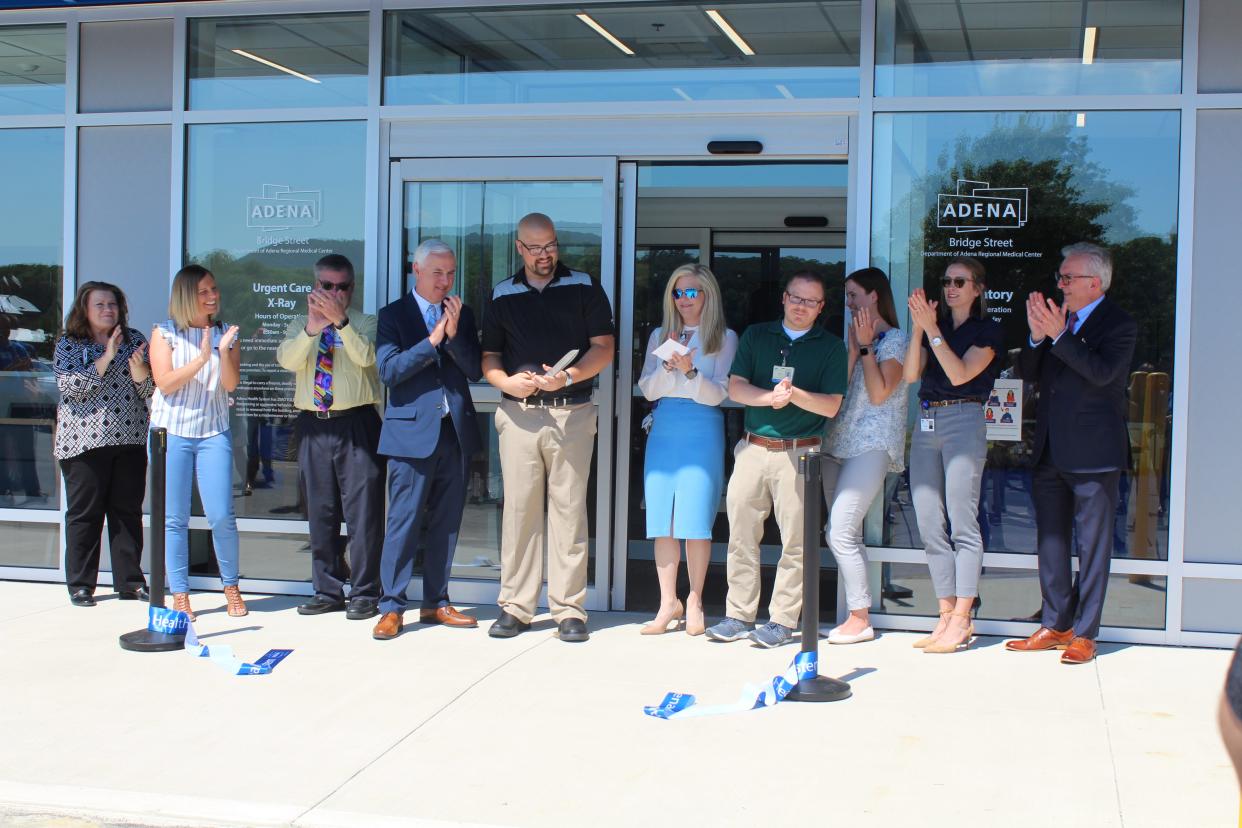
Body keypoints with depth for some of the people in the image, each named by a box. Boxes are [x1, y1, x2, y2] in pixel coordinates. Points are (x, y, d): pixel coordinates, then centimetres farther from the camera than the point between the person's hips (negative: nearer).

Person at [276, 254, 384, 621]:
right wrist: (312, 327, -21)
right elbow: (286, 359, -6)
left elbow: (366, 357, -16)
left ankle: (364, 594, 2)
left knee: (363, 511, -5)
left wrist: (340, 321, -25)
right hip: (313, 426, 4)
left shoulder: (365, 323, 4)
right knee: (320, 512, 9)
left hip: (356, 424, -4)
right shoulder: (300, 325, 14)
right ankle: (327, 591, 19)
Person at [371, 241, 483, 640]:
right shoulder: (393, 315, 1)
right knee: (404, 522, -4)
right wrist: (432, 340, -16)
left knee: (446, 523, 9)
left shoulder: (461, 315, 12)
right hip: (413, 431, -4)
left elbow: (475, 371, 3)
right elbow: (389, 370, -11)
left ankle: (436, 603, 19)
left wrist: (454, 334, -12)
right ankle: (392, 607, 3)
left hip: (455, 431, 4)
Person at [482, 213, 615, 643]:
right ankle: (515, 607, 7)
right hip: (518, 413, 2)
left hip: (572, 412, -2)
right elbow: (489, 356, 14)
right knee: (518, 507, 0)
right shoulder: (502, 295, 12)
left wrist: (569, 376, -15)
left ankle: (569, 610, 3)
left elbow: (603, 348, 2)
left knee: (569, 510, -2)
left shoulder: (584, 287, 6)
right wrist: (506, 382, -8)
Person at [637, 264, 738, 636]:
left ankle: (694, 601, 8)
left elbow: (717, 394, -2)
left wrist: (690, 371, -19)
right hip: (664, 431, 3)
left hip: (703, 433, -3)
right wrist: (669, 367, -11)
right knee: (662, 522, 1)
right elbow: (648, 389, 7)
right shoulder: (660, 336, 15)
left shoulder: (724, 338, 5)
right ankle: (668, 602, 8)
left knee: (696, 522, -5)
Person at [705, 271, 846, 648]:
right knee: (741, 534, 3)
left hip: (799, 453, -2)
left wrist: (795, 394, -18)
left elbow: (831, 405, -2)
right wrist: (769, 396, -14)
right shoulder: (756, 336, 12)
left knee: (795, 539, -3)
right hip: (752, 448, 3)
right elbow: (735, 388, 3)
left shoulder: (831, 347, 6)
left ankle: (782, 621, 5)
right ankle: (739, 616, 12)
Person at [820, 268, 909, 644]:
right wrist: (853, 348, 0)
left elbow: (879, 393, -14)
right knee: (847, 534, 6)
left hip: (872, 445, -8)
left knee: (840, 533, -14)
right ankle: (857, 615, 11)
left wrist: (866, 347, -10)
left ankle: (860, 618, -7)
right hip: (840, 443, 8)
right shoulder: (856, 336, 19)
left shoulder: (895, 339, -3)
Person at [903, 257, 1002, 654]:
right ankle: (947, 615, 7)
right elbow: (910, 374, 3)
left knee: (962, 524, -8)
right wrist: (918, 327, -7)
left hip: (963, 421, -6)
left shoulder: (988, 330, 3)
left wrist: (932, 329, -14)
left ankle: (962, 620, -8)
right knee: (930, 526, 3)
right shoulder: (934, 324, 17)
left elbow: (960, 374, -12)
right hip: (926, 424, 6)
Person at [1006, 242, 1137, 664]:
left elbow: (1102, 372, -24)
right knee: (1050, 541, 12)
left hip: (1093, 454, -7)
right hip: (1050, 451, 7)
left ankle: (1084, 634, 7)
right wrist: (1037, 335, -11)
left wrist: (1059, 335, -28)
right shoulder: (1056, 315, 10)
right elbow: (1029, 373, 6)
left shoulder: (1119, 325, -8)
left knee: (1092, 545, 1)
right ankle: (1055, 625, 22)